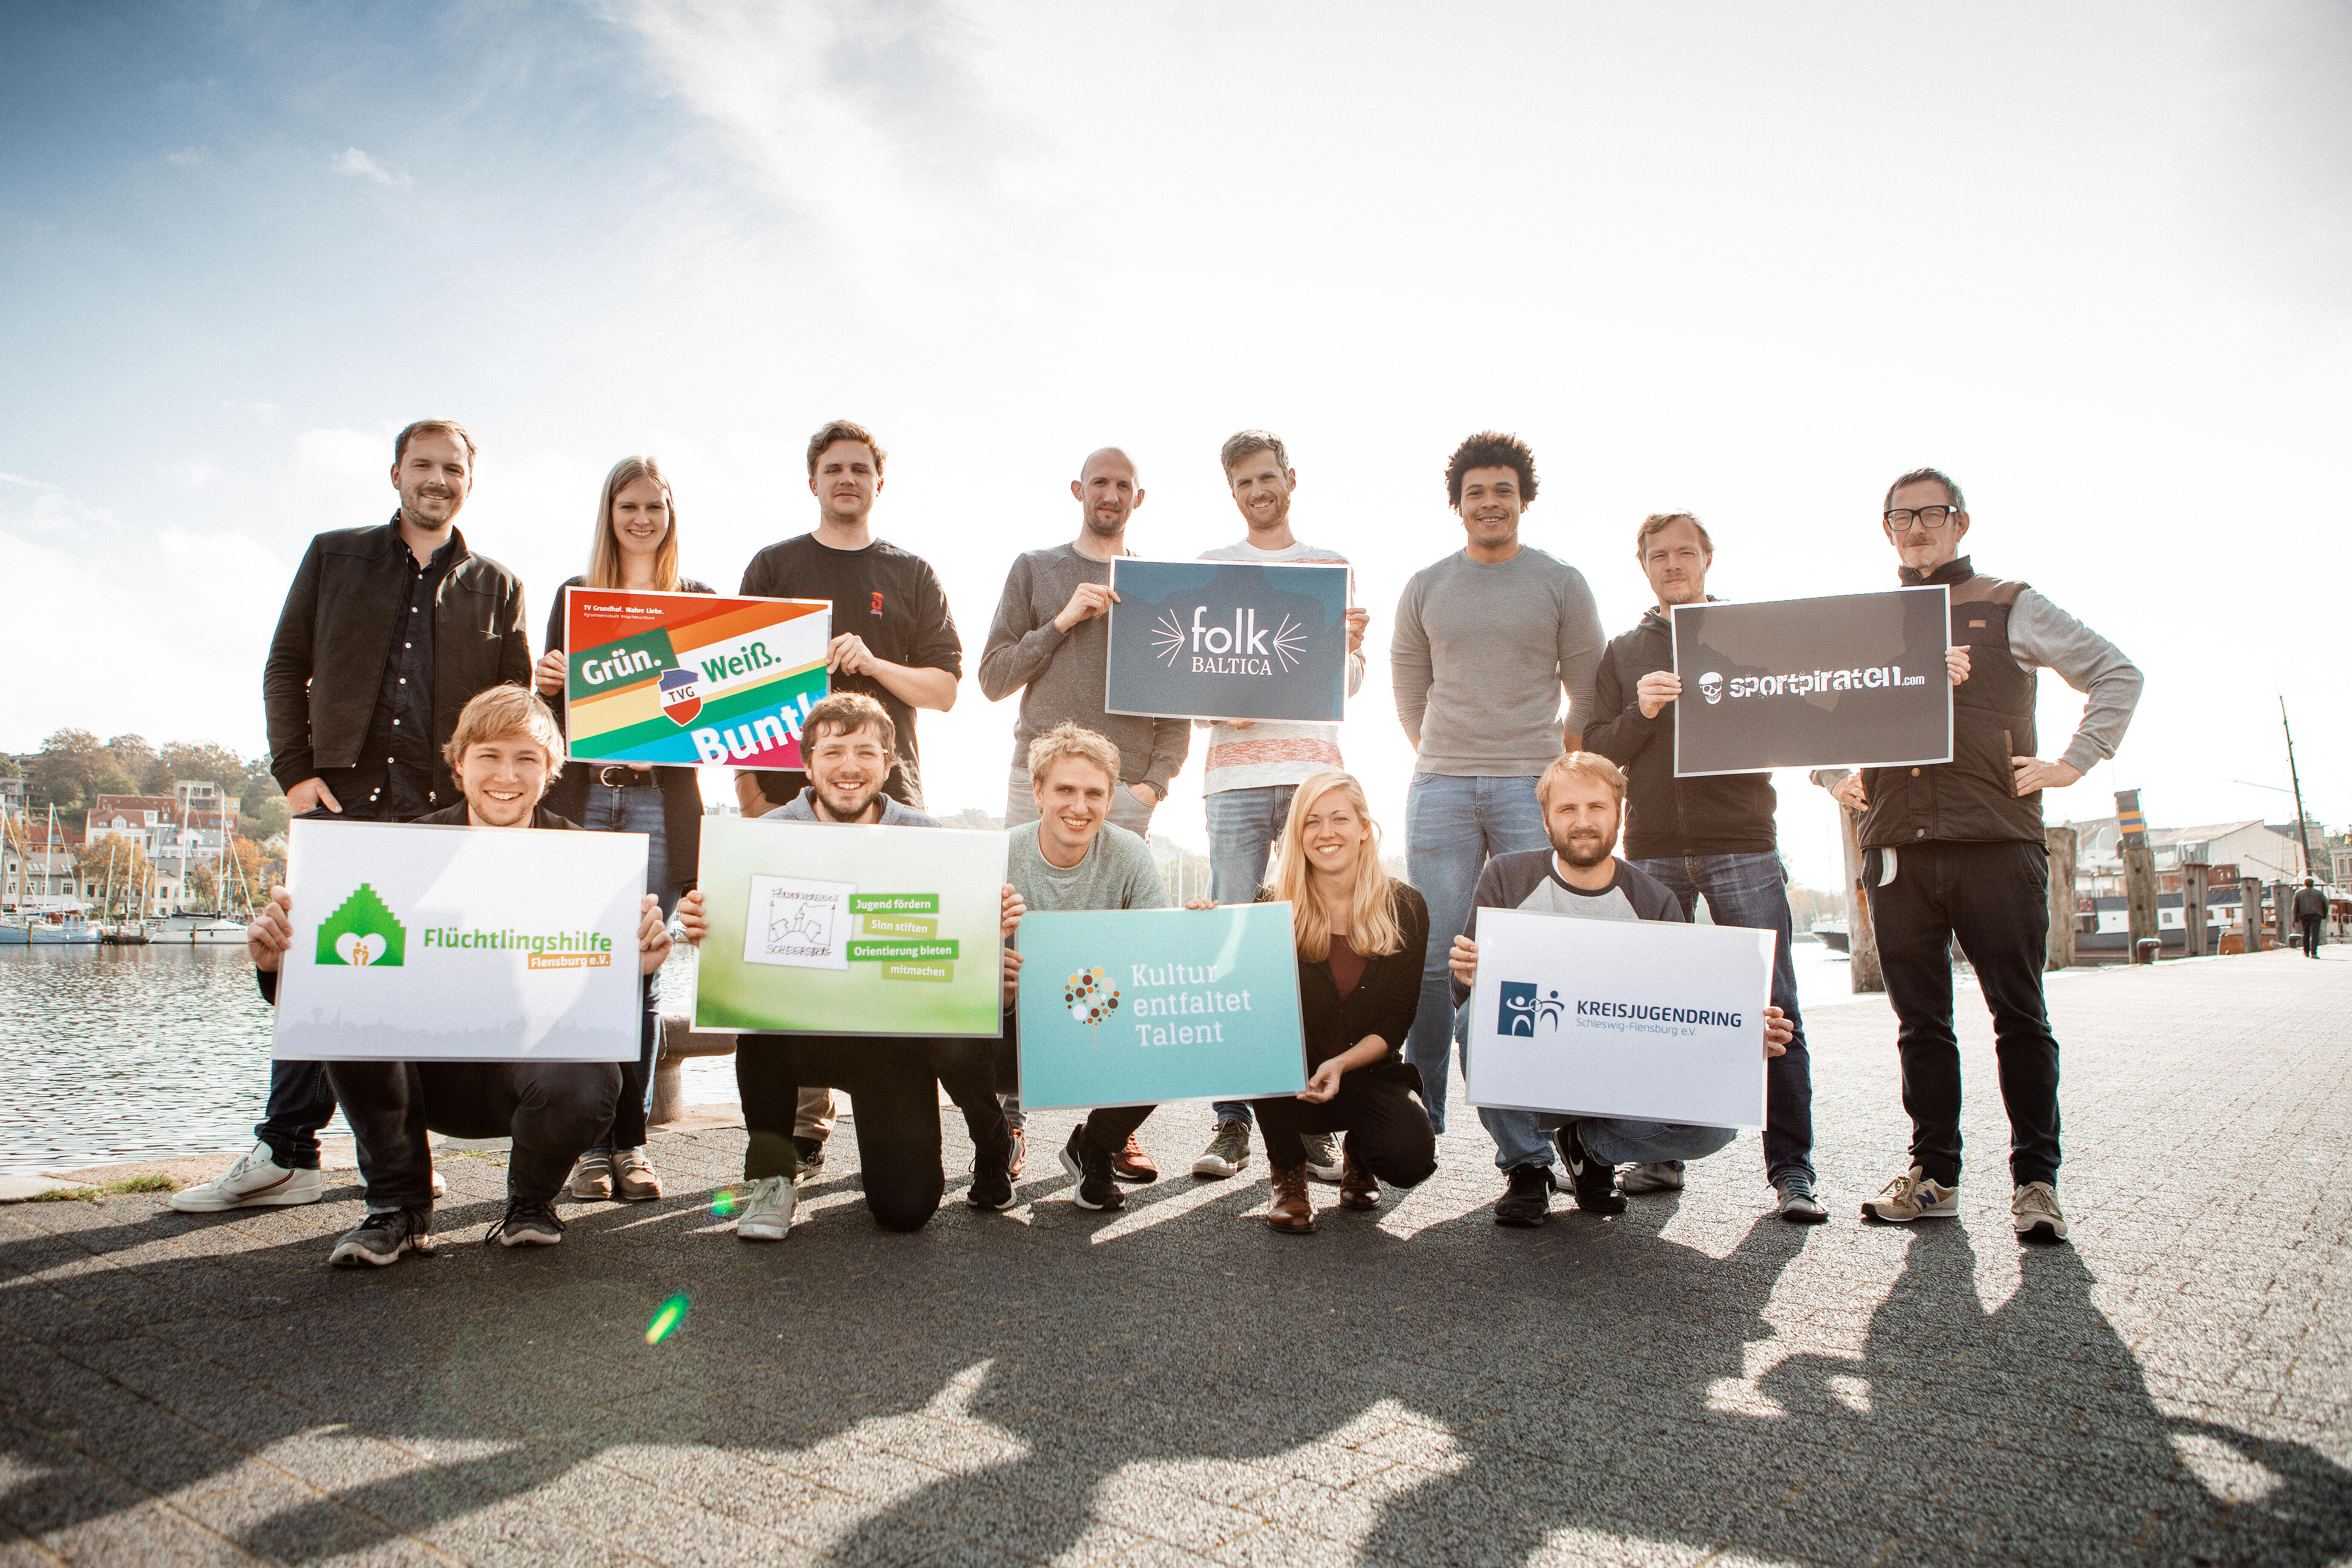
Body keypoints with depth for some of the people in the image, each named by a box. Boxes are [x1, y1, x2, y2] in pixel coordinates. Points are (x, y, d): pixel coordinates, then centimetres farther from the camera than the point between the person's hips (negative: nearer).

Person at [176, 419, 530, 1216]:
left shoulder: (496, 586, 13)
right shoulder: (334, 556, 14)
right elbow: (285, 668, 11)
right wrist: (296, 769, 0)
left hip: (447, 811, 0)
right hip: (343, 798, 0)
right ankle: (285, 1155, 6)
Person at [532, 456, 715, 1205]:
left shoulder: (700, 601, 13)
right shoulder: (574, 595, 16)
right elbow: (550, 701, 14)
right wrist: (546, 682, -7)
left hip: (661, 801, -1)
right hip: (582, 796, 1)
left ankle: (631, 1141, 8)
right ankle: (592, 1143, 6)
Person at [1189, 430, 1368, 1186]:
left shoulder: (1332, 566, 18)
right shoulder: (1211, 567, 17)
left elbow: (1349, 682, 15)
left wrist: (1351, 643, -7)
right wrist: (1216, 704, -9)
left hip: (1316, 770, 1)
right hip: (1236, 772, 0)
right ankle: (1231, 1121, 2)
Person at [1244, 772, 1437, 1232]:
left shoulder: (1406, 909, -4)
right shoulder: (1273, 906, -6)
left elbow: (1396, 1022, -5)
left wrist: (1341, 1065, -22)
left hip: (1368, 1074, 0)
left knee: (1411, 1155, -29)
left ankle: (1358, 1155, 13)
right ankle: (1288, 1176, -6)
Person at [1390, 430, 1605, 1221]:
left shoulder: (1562, 584, 8)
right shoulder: (1426, 588, 13)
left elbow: (1588, 688, 12)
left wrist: (1557, 763, 8)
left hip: (1532, 787, -1)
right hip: (1441, 787, 2)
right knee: (1433, 956, -1)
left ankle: (1524, 1150, 0)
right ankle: (1418, 1119, 14)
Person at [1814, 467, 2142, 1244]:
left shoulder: (2011, 608, 9)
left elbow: (2116, 674, 9)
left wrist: (2073, 763, -1)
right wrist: (1834, 776, 9)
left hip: (1997, 843, -2)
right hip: (1896, 849, 3)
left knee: (2019, 1015, 0)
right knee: (1920, 1020, 6)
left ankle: (2035, 1180, 8)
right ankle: (1933, 1176, 14)